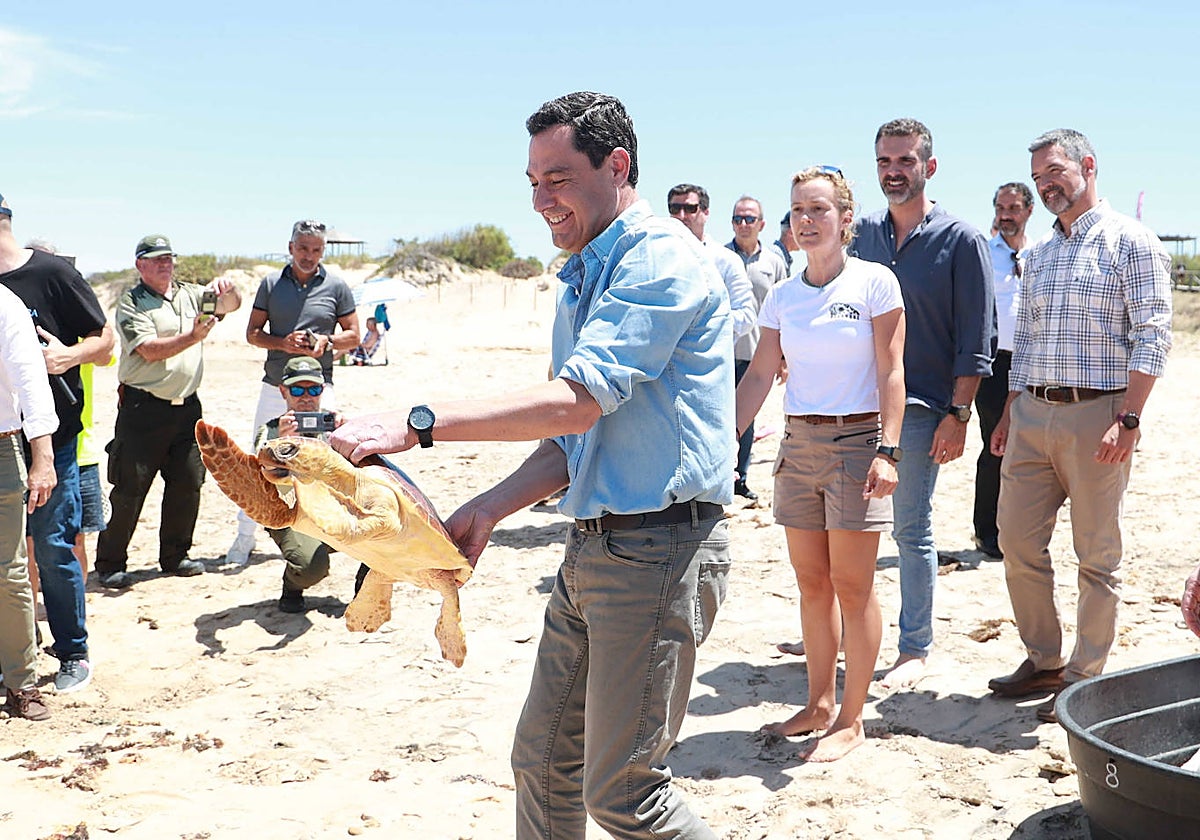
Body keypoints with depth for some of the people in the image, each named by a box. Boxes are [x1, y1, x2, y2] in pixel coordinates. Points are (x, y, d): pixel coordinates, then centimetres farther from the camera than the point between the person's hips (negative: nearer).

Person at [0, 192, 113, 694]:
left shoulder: (51, 273, -5)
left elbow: (104, 341, -2)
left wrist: (69, 354, -20)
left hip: (50, 436, -4)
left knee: (52, 547, -1)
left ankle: (74, 655, 14)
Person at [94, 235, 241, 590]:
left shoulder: (189, 294, 13)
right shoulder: (130, 302, -4)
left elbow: (232, 305, 9)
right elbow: (150, 350, -15)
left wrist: (227, 288, -14)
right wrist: (192, 337, -26)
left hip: (186, 405, 6)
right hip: (143, 409, -5)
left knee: (187, 483, 9)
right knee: (129, 489, -2)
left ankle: (175, 556, 23)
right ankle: (110, 564, 8)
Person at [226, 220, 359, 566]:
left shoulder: (336, 287, 4)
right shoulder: (271, 284, 7)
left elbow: (353, 335, 7)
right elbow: (252, 332, 8)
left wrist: (327, 341, -13)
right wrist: (282, 343, -11)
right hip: (274, 388, 1)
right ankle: (244, 537, 17)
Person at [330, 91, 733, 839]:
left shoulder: (662, 260, -14)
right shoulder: (584, 278, 17)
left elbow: (577, 403, -24)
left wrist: (418, 425, -24)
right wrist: (486, 512, 5)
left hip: (660, 549, -9)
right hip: (593, 547, 9)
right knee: (544, 759, 15)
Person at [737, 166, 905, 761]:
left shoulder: (874, 283, -4)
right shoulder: (781, 297, 9)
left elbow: (891, 373, -8)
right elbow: (759, 376, 9)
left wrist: (887, 450, -17)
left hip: (857, 440, -5)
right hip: (799, 444, 5)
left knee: (852, 587, 0)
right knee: (811, 584, 11)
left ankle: (851, 720, 11)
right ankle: (819, 705, 24)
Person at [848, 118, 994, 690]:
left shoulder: (961, 241, -3)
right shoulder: (863, 234, 10)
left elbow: (976, 340, -5)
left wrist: (957, 415, -11)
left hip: (919, 408, -4)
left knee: (912, 530, 2)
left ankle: (915, 648, 15)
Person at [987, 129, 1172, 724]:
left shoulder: (1130, 242, -3)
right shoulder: (1038, 255, 17)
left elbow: (1152, 337, -10)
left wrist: (1128, 419, -18)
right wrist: (1009, 415, 14)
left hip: (1095, 413, -6)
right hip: (1031, 414, 7)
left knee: (1097, 557, 3)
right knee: (1018, 545, 7)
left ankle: (1086, 678, 13)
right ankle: (1043, 660, 22)